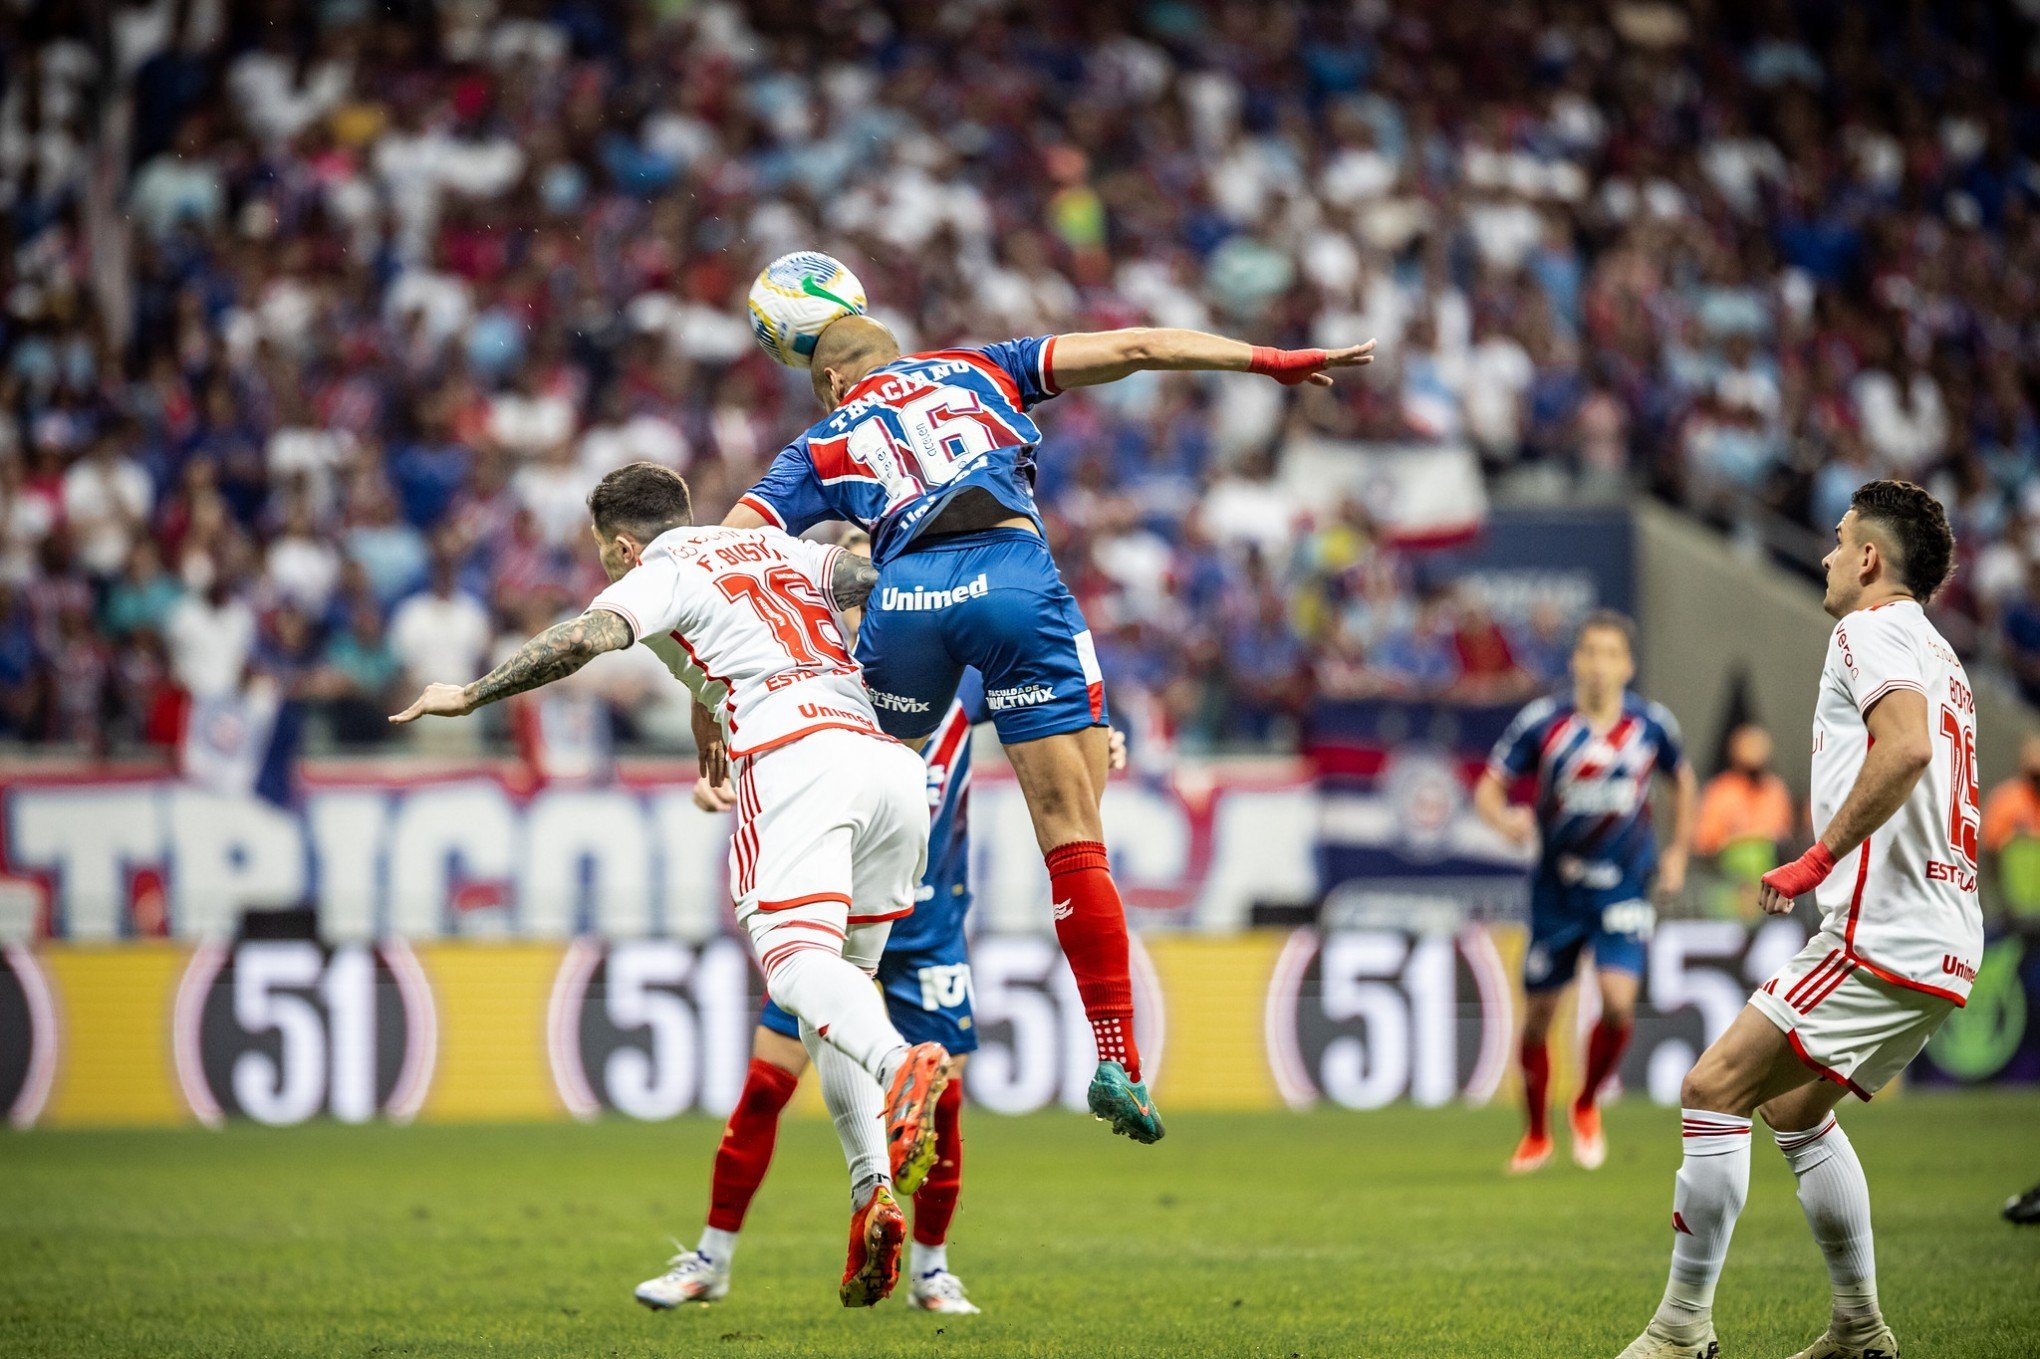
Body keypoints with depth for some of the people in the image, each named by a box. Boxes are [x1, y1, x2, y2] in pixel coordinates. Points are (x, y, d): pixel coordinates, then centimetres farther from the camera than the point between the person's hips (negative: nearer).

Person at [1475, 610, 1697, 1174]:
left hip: (1624, 886, 0)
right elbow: (1488, 789, -7)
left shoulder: (1652, 725, -5)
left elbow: (1682, 779, 16)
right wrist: (1506, 818, -29)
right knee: (1539, 1012, 5)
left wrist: (1678, 851, 12)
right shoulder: (1542, 722, -11)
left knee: (1618, 999, -19)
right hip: (1557, 886, 0)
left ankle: (1588, 1105, 10)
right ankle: (1536, 1133, 28)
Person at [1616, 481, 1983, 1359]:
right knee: (1795, 1110, 22)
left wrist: (1820, 858, -21)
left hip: (1882, 938, -10)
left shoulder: (1871, 629, -7)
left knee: (1714, 1090, -10)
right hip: (1945, 947, 10)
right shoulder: (1939, 657, 23)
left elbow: (1907, 744, -25)